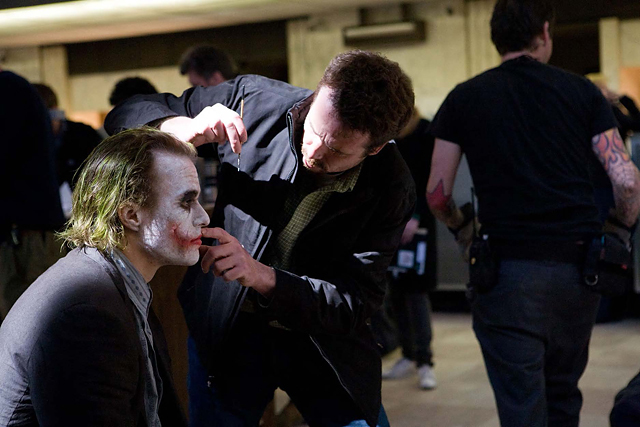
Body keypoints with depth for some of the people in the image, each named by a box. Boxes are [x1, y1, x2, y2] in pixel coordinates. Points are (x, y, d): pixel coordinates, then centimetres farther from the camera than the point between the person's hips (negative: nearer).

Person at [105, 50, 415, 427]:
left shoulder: (391, 190, -18)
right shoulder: (255, 100, -17)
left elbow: (356, 303, -20)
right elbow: (127, 115, -9)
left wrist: (260, 276, -34)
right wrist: (186, 129, -32)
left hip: (319, 336, 0)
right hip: (224, 326, 0)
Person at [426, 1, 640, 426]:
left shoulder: (464, 98, 5)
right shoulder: (582, 91, 6)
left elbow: (437, 193, 3)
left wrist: (461, 227, 23)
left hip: (507, 271, -2)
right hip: (578, 267, 2)